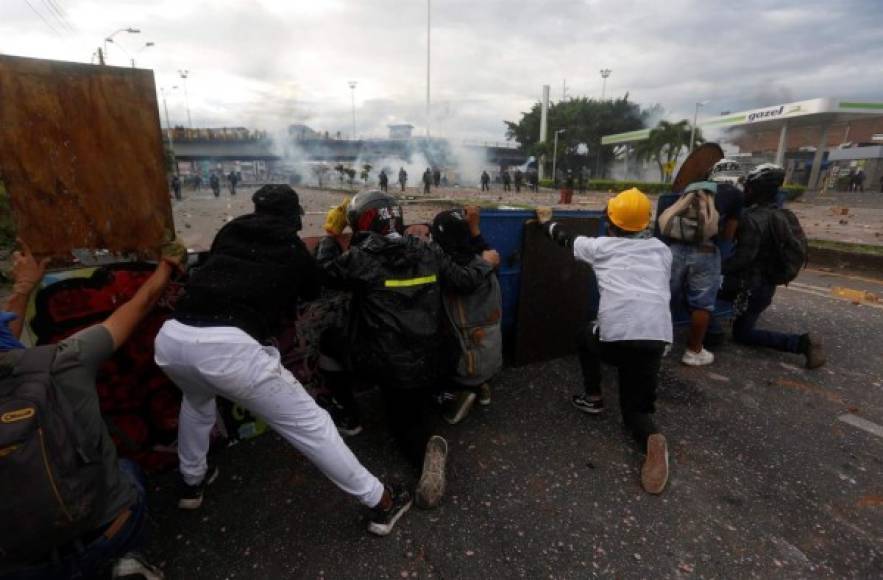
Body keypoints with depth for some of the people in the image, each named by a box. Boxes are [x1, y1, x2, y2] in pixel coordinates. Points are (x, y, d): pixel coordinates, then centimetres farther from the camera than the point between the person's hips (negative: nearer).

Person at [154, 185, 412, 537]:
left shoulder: (229, 231, 22)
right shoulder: (294, 249, 15)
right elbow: (313, 290, 31)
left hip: (172, 337, 5)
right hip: (228, 346, -5)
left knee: (197, 399, 38)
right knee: (309, 423, 5)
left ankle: (192, 482, 52)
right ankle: (380, 502, 16)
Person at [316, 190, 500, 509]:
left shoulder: (360, 258, -12)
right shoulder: (429, 252, -1)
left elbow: (325, 268, 6)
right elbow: (465, 281, 6)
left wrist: (331, 233, 23)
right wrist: (485, 263, 25)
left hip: (382, 363, -5)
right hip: (424, 361, 5)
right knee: (409, 418, 25)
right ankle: (428, 447, -6)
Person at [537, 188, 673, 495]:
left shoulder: (602, 246, 12)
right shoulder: (661, 249, 20)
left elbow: (566, 240, 27)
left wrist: (546, 221, 44)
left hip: (615, 337, -3)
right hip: (655, 337, 3)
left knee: (586, 336, 34)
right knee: (637, 407, 17)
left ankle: (593, 397, 29)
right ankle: (652, 438, -17)